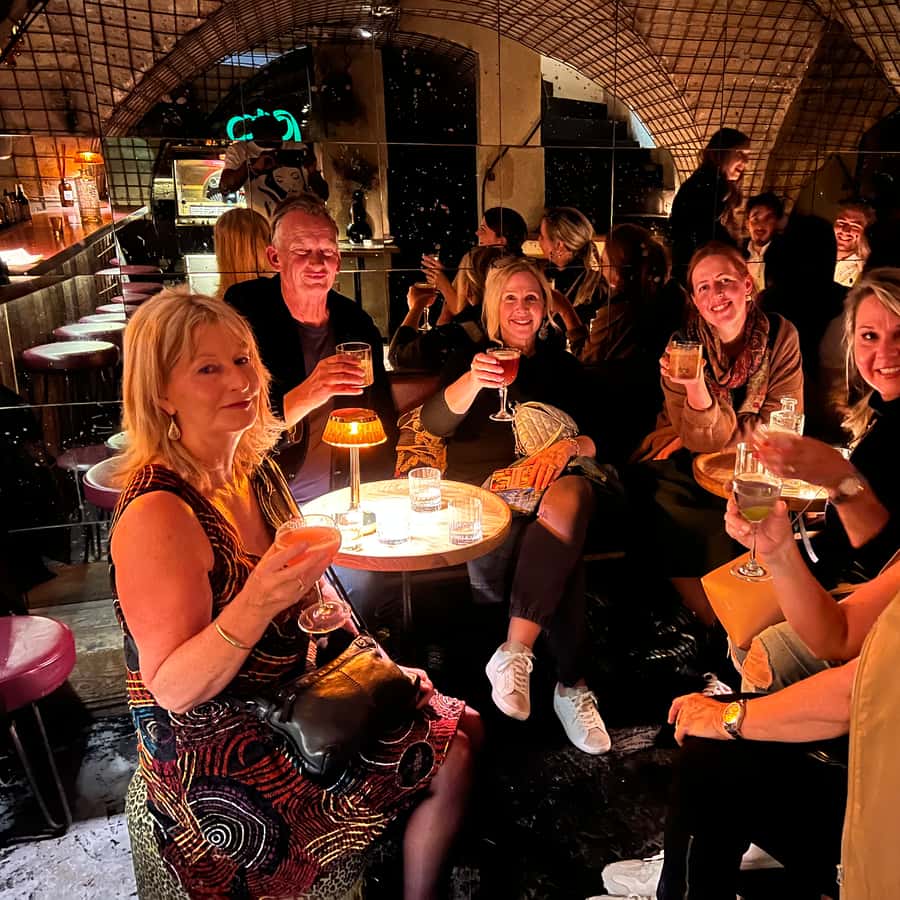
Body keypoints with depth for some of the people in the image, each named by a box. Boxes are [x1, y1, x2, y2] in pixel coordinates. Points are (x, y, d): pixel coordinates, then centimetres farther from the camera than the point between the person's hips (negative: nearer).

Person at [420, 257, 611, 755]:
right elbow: (434, 423, -7)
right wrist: (473, 380, -27)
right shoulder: (470, 359, 14)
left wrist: (568, 446, -15)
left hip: (550, 481, 2)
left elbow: (594, 439, 10)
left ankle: (515, 651, -37)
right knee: (562, 548, -32)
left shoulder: (562, 366, 21)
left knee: (571, 497, -36)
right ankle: (571, 686, -25)